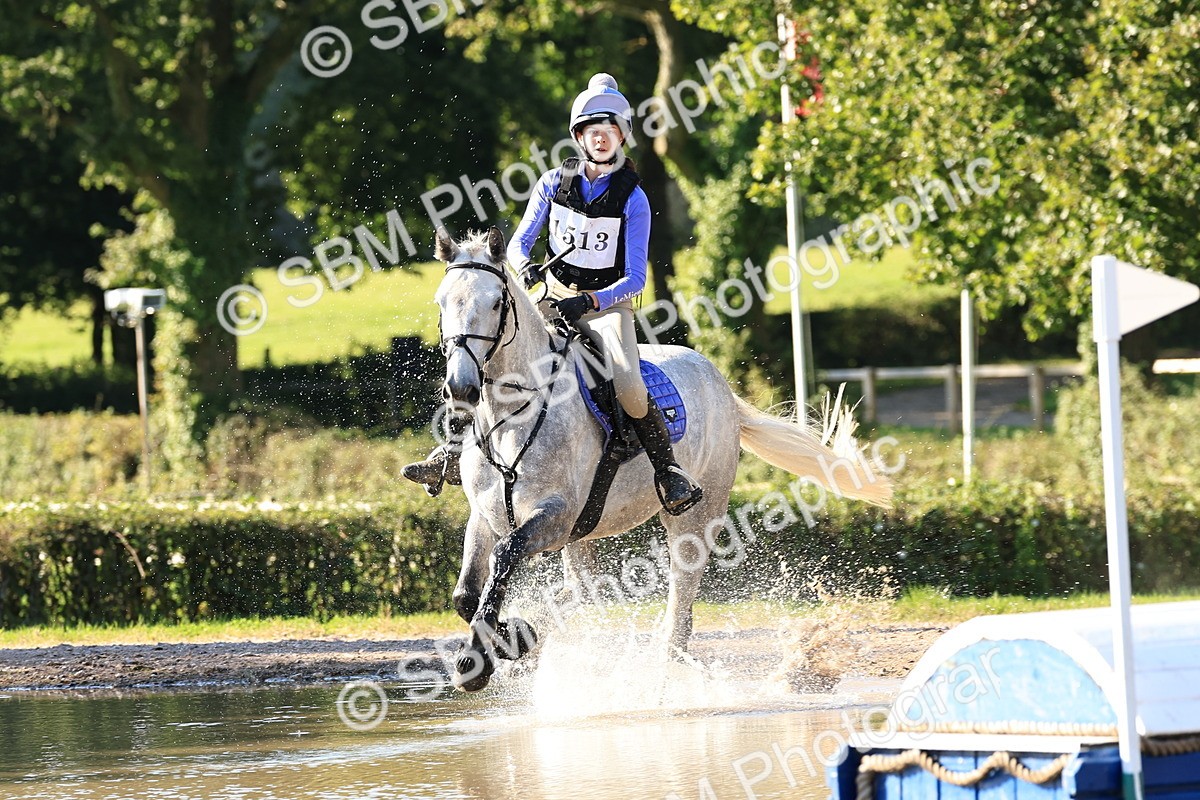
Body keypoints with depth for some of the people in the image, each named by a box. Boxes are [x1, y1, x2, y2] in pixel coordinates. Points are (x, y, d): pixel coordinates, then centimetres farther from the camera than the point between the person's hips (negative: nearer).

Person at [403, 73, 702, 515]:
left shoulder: (632, 199, -9)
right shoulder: (554, 182, -1)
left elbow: (635, 279, -11)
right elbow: (519, 242, 4)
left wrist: (589, 301, -27)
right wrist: (525, 266, -20)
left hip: (608, 302, -3)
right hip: (553, 296, 4)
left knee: (628, 385, -30)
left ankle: (669, 470, -12)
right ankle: (453, 452, -2)